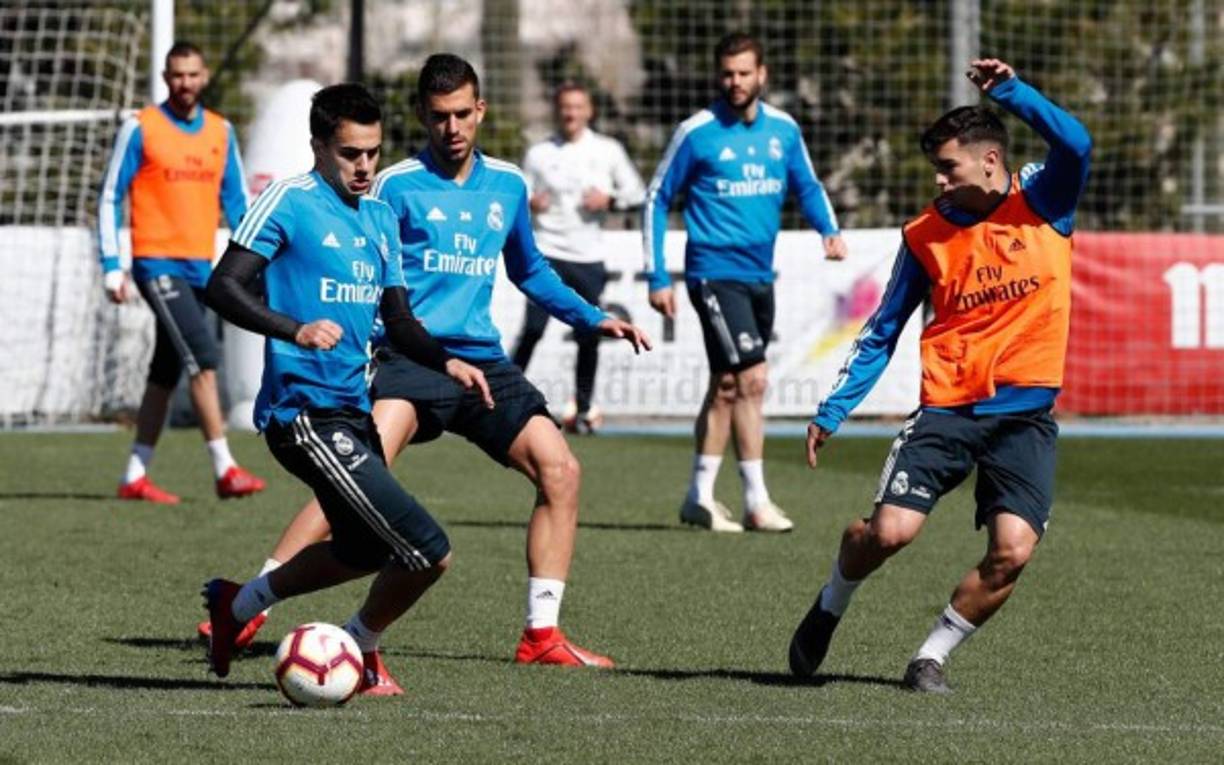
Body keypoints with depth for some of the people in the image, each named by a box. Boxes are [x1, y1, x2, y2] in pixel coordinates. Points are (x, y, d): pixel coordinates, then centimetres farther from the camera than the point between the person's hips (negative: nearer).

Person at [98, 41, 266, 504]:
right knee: (203, 360, -17)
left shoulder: (220, 132, 11)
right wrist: (112, 267, -7)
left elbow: (236, 201, 15)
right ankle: (225, 470, -17)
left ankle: (135, 478, 16)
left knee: (165, 374, 9)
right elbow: (110, 199, -1)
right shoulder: (140, 129, -3)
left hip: (200, 268, 6)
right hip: (157, 263, -5)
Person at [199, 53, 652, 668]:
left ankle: (541, 634, 1)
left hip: (484, 362, 5)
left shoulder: (507, 185, 15)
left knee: (559, 469, -9)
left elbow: (529, 271, 30)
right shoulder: (397, 186, -1)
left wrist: (594, 319, 23)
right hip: (411, 358, -5)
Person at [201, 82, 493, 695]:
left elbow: (397, 317, 20)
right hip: (305, 411, -9)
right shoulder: (289, 202, -8)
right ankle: (361, 652, 12)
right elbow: (223, 288, -14)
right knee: (428, 551, -13)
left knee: (365, 552, 25)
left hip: (353, 410, 9)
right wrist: (295, 330, -29)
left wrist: (446, 362, 1)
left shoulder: (381, 218, 16)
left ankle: (237, 604, 41)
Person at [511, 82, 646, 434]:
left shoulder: (607, 150, 7)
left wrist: (610, 198, -8)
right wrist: (530, 204, -13)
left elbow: (637, 192, 10)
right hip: (547, 255, -1)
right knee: (533, 328, -14)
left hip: (589, 259, 1)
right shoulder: (539, 153, 6)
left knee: (589, 336, 0)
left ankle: (583, 408, 15)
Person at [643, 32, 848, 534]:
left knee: (726, 387, 11)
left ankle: (700, 497, 20)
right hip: (715, 273, -6)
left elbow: (807, 186, 19)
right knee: (750, 380, -14)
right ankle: (756, 501, -11)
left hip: (760, 276, 6)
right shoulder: (697, 133, -7)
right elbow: (657, 200, -1)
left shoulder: (783, 130, 6)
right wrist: (656, 277, -4)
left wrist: (829, 230, -2)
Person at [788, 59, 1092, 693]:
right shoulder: (925, 236, 5)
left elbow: (1075, 146, -20)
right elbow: (882, 332, 11)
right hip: (947, 407, 1)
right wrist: (832, 410, 6)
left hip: (1026, 415, 0)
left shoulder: (1041, 202, 1)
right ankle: (830, 606, 17)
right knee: (890, 530, -15)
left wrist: (1011, 91, -28)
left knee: (1013, 551, -15)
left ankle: (931, 656, 6)